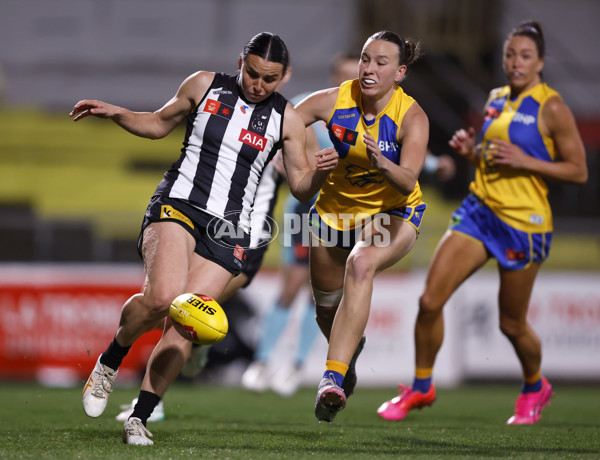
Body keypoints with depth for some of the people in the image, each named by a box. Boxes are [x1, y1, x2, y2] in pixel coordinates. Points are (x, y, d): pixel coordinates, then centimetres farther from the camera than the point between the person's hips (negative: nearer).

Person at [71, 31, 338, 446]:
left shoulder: (286, 119, 6)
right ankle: (109, 364, 0)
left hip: (227, 231, 2)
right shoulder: (204, 86, 5)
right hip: (177, 206, -2)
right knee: (162, 298, -27)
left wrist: (319, 172, -14)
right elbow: (161, 123, 20)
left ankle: (140, 418, 0)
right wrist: (116, 114, 4)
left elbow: (301, 187, 8)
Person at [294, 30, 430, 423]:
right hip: (335, 209, 4)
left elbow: (408, 183, -33)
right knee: (326, 309, 13)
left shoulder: (412, 117, -23)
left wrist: (381, 164, -53)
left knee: (360, 265, -35)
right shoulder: (335, 101, -16)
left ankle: (333, 377, -41)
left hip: (393, 213, -4)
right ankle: (351, 346, 53)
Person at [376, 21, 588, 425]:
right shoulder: (496, 100, 10)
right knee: (430, 300, -6)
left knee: (512, 324, 7)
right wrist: (470, 151, 1)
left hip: (523, 223, -6)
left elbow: (579, 172, -10)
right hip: (479, 210, 6)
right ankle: (421, 387, 12)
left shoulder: (551, 108, -10)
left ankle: (535, 388, 37)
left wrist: (525, 162, -20)